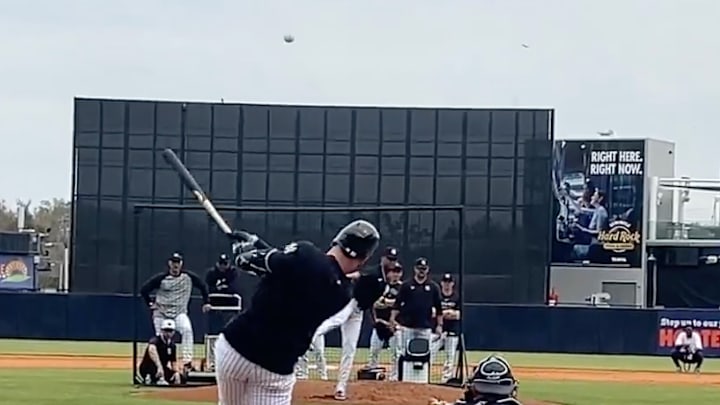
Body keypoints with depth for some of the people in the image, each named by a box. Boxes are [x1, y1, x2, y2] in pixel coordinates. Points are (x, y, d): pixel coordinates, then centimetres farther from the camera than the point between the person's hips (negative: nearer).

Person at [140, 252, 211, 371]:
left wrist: (206, 302, 7)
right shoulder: (161, 278, -9)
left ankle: (187, 361, -28)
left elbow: (202, 286, 11)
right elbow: (144, 289, -1)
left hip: (179, 313, 0)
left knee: (187, 329, -27)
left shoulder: (189, 277, -4)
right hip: (161, 313, 0)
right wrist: (150, 303, -6)